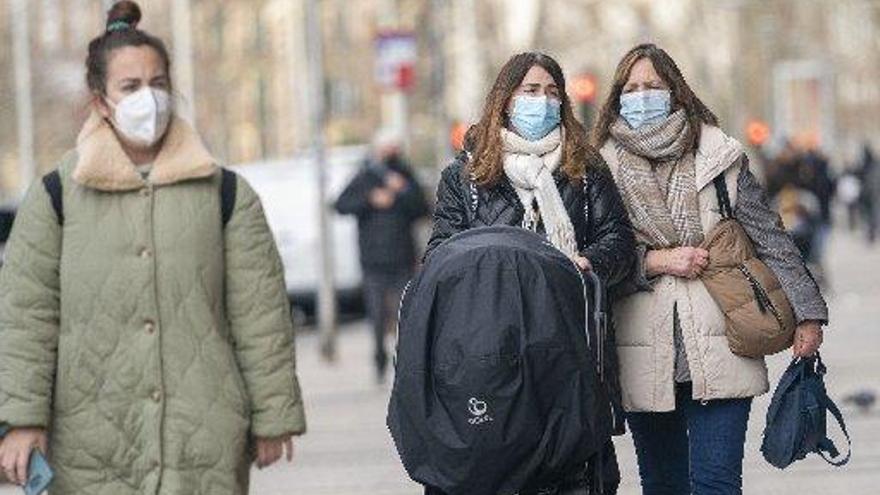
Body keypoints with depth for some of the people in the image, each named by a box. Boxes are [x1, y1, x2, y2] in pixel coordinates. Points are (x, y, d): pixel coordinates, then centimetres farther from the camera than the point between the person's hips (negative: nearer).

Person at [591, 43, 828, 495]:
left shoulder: (719, 157, 5)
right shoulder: (602, 169, 6)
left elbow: (770, 239, 6)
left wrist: (806, 313, 2)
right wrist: (656, 261, -11)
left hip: (719, 353, -1)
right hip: (644, 359, 1)